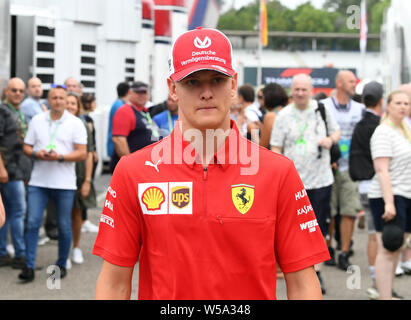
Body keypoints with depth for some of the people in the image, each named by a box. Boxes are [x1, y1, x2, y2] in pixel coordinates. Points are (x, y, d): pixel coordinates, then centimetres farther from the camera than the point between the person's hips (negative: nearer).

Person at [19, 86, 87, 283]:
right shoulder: (37, 120, 11)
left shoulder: (76, 124, 3)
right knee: (32, 222, -7)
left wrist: (60, 157, -17)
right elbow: (27, 147, 12)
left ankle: (61, 265, 20)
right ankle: (29, 267, -3)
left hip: (64, 183, -2)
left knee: (64, 226, 4)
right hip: (38, 181, 2)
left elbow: (82, 153, -3)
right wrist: (37, 154, -10)